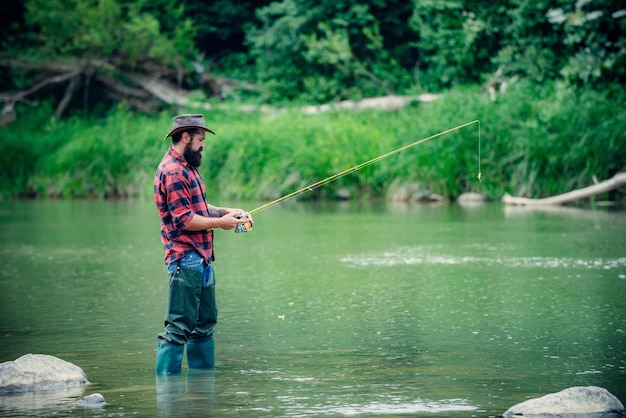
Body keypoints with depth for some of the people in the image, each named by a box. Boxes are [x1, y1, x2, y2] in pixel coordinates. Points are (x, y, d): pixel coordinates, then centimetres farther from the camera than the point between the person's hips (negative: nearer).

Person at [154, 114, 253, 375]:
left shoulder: (187, 167, 19)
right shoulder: (173, 172, -15)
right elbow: (184, 220, -19)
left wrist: (226, 212, 9)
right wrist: (220, 222, -10)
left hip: (202, 258, 11)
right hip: (185, 258, -11)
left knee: (205, 322, 15)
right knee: (179, 327, -10)